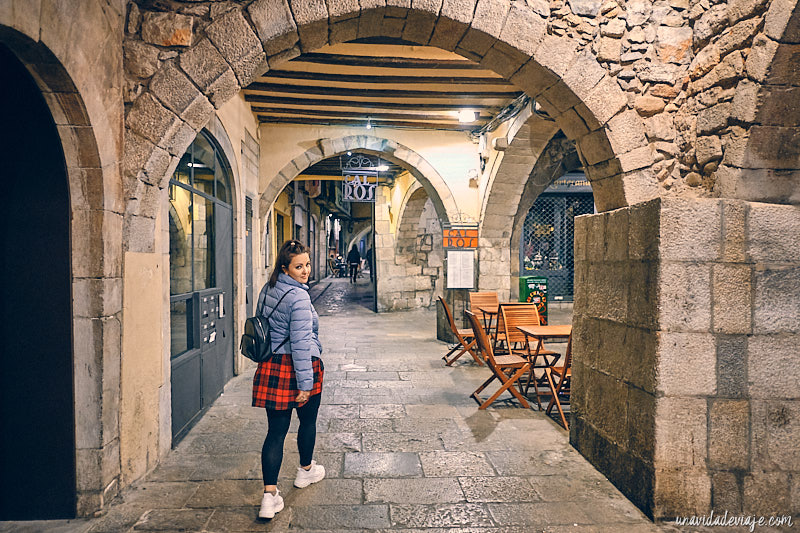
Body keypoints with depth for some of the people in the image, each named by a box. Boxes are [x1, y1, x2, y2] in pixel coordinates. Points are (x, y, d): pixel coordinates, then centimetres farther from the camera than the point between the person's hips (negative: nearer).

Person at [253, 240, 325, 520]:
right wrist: (305, 383, -18)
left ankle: (270, 494, 4)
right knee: (308, 420, 19)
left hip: (270, 366, 6)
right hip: (296, 367, -6)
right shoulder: (298, 297, -19)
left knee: (276, 430, 7)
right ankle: (306, 470, 40)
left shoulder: (267, 290, 8)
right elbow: (301, 343, -21)